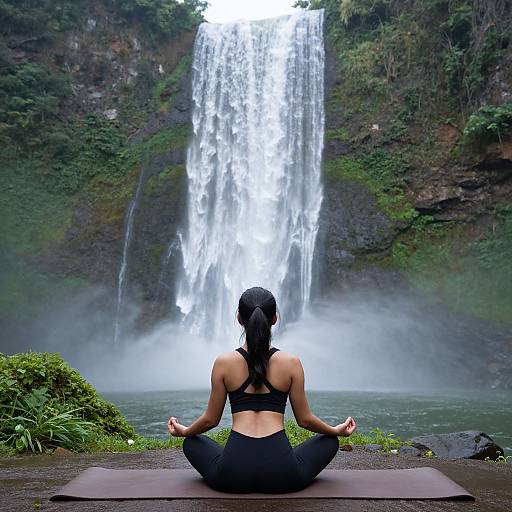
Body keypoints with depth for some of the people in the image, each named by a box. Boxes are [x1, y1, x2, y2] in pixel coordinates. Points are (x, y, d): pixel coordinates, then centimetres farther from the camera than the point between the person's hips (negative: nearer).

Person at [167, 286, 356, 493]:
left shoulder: (223, 362, 0)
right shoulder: (291, 363, -1)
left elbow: (210, 419, 8)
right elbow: (305, 419, 7)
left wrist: (183, 431, 30)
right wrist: (337, 430, 27)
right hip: (282, 474, 0)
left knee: (191, 443, 31)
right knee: (329, 441, 28)